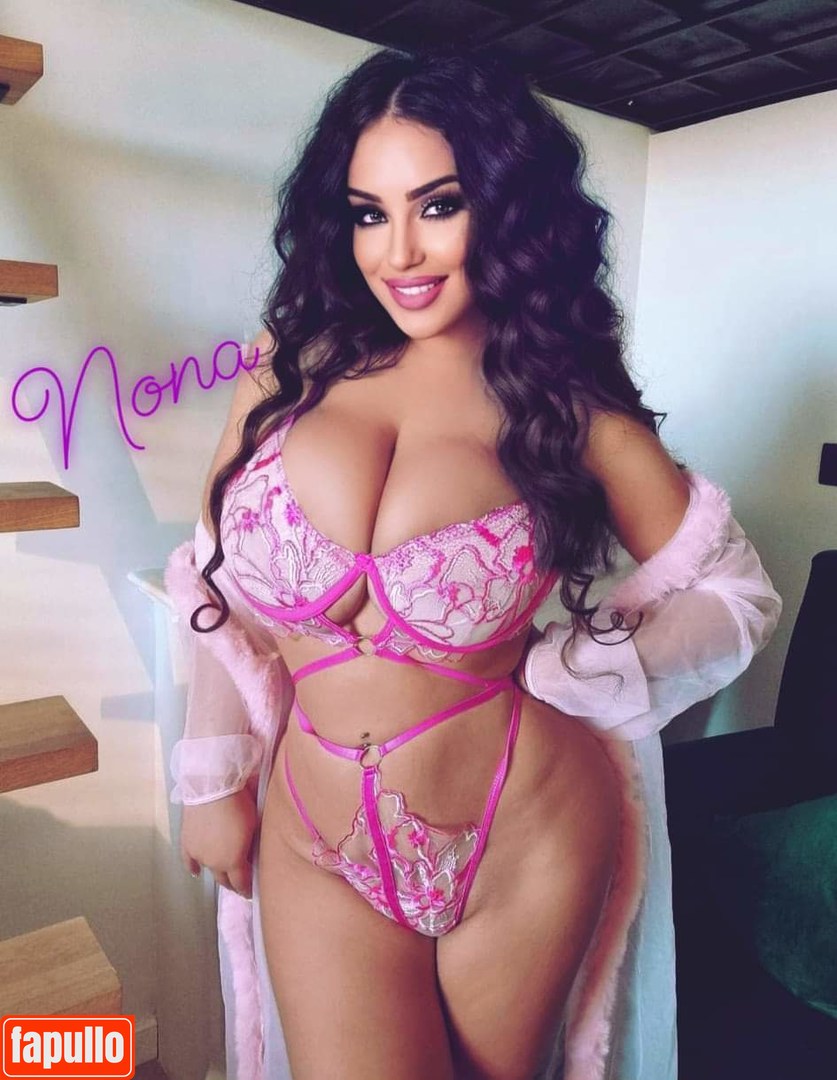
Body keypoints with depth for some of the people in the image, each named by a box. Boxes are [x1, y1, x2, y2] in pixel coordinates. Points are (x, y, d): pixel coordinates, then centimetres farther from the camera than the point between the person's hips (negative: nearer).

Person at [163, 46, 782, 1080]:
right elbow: (222, 582, 4)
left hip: (526, 848, 0)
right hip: (319, 850, 1)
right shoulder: (290, 367, -5)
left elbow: (738, 592, 0)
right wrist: (213, 778, 6)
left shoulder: (573, 411, -9)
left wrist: (578, 672, -15)